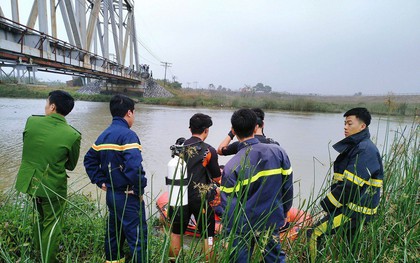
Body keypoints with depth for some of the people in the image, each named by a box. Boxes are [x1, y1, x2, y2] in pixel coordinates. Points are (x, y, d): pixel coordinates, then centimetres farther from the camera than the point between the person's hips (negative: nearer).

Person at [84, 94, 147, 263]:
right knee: (138, 236, 0)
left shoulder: (104, 135, 9)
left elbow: (89, 160, 15)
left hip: (111, 193, 9)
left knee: (114, 232, 23)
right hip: (128, 197, -9)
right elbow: (134, 167, -30)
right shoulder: (127, 135, -18)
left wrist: (101, 182, 11)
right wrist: (139, 190, -17)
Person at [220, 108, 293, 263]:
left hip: (244, 227, -2)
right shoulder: (278, 152, -11)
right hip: (273, 222, 3)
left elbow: (229, 206, -14)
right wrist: (284, 213, 13)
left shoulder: (231, 167, -19)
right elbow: (288, 186, -2)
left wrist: (230, 232, -1)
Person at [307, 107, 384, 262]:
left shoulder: (365, 150, -17)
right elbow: (341, 179, 17)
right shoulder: (354, 146, 13)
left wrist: (327, 203, -14)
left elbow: (350, 185, -24)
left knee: (314, 235, -14)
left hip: (354, 210, -10)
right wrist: (329, 201, 8)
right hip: (349, 207, 10)